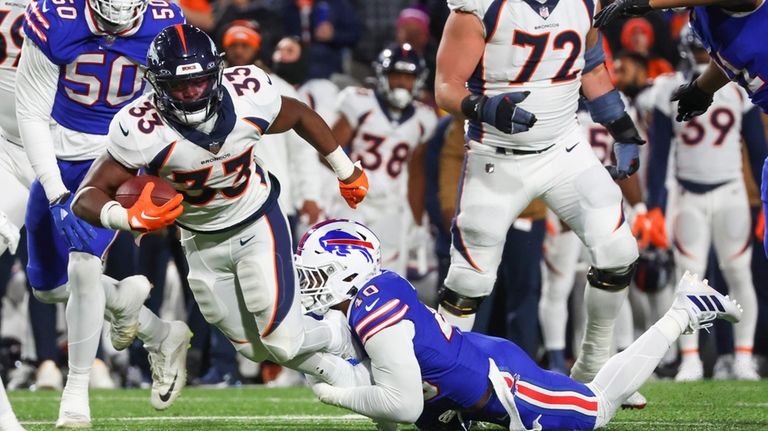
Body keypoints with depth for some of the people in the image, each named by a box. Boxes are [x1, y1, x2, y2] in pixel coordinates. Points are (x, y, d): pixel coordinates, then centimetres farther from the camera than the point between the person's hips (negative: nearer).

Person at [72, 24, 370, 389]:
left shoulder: (249, 96, -25)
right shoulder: (139, 129, -32)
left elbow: (299, 116, -2)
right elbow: (87, 198, -30)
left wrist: (346, 170, 12)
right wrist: (130, 218, -52)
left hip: (258, 224, -1)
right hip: (202, 244, 1)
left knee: (284, 342, -9)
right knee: (255, 349, 13)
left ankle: (339, 339, 24)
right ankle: (341, 374, 39)